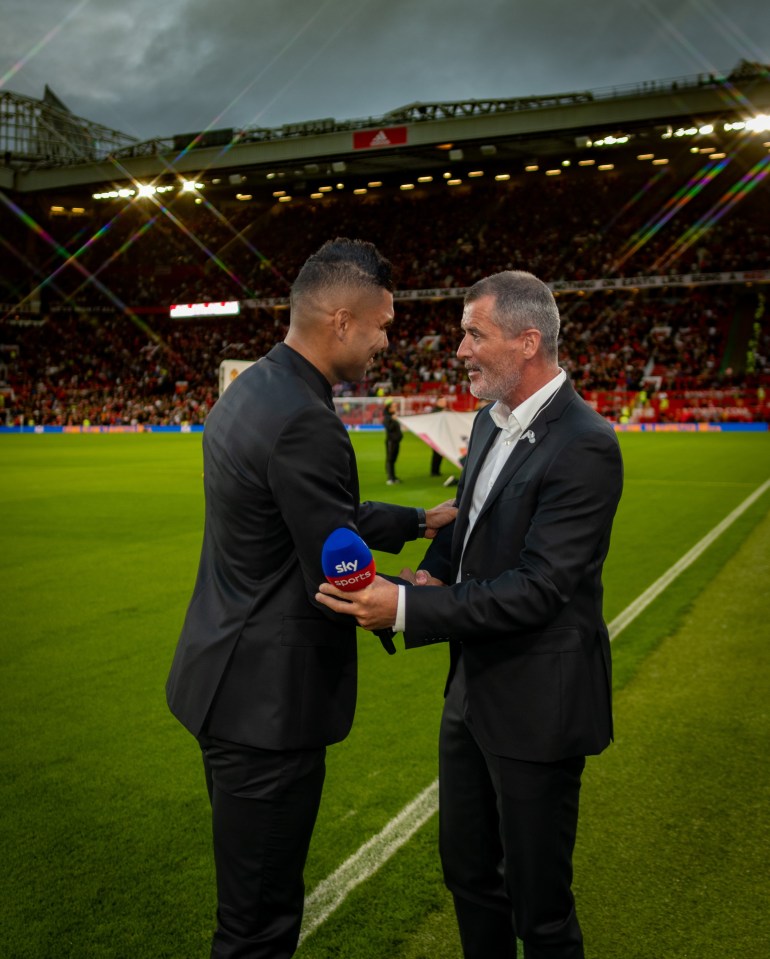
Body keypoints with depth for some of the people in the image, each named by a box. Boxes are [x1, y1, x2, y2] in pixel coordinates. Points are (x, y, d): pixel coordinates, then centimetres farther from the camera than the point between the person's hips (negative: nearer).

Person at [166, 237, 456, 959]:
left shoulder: (250, 388, 7)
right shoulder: (304, 422, -24)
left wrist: (421, 520, 19)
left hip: (227, 681, 10)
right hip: (267, 700, -10)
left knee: (251, 892, 26)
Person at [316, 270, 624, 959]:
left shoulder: (584, 446, -22)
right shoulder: (492, 420, 6)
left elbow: (538, 587, -26)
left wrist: (408, 608, -30)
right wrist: (435, 567, -2)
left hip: (536, 704, -8)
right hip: (473, 687, 9)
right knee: (467, 871, 24)